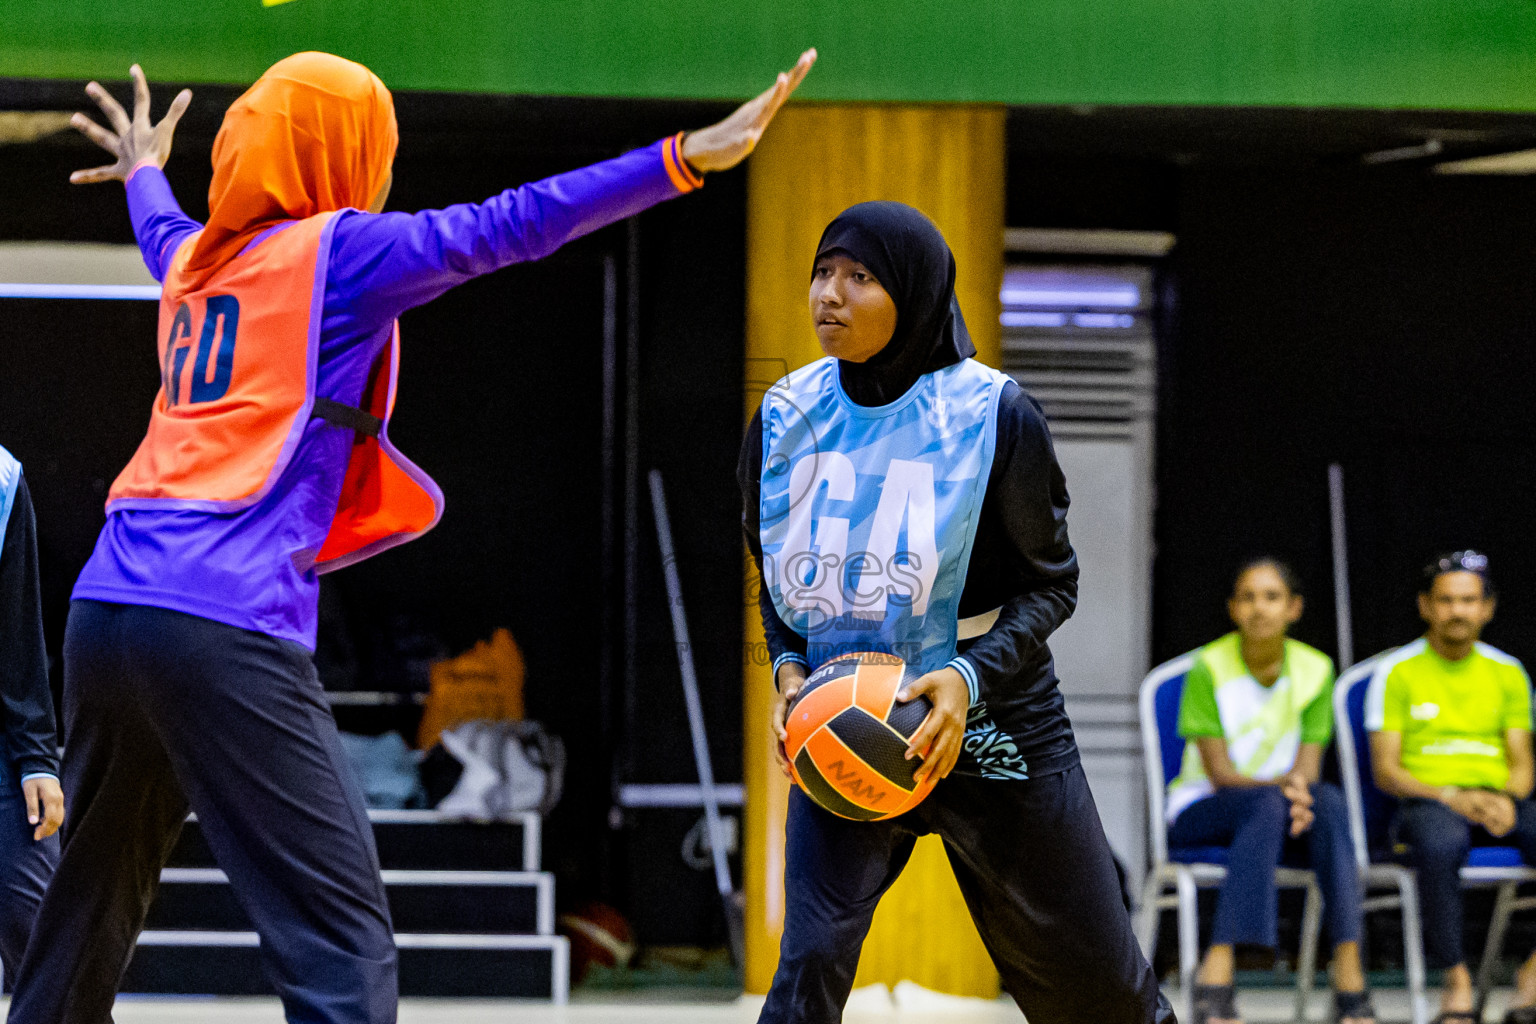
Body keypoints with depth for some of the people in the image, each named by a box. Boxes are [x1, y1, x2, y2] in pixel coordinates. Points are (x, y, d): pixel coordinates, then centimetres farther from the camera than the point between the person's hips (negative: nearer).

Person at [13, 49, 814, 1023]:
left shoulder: (197, 259, 20)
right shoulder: (338, 251, -1)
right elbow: (504, 228, -12)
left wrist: (146, 176, 68)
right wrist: (685, 159, -16)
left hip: (103, 614, 8)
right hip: (226, 631, -8)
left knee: (87, 928, 19)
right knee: (344, 942, -12)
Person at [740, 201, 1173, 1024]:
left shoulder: (992, 416, -12)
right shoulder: (786, 418, -2)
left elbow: (1051, 583, -5)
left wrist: (971, 677, -22)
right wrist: (788, 668, -8)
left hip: (986, 725, -2)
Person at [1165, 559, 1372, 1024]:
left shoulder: (1314, 669, 1)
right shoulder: (1210, 667, -9)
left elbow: (1308, 769, -5)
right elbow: (1220, 773, -13)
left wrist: (1301, 792, -29)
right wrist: (1280, 786, -31)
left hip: (1280, 807, 3)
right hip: (1198, 810, -3)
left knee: (1329, 800, -31)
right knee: (1268, 805, -36)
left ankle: (1348, 964, -39)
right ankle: (1216, 972, -46)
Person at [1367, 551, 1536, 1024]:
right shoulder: (1397, 673, 4)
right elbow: (1385, 770, -1)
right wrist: (1452, 797, -16)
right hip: (1425, 803, -3)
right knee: (1441, 841, -41)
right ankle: (1457, 984, -30)